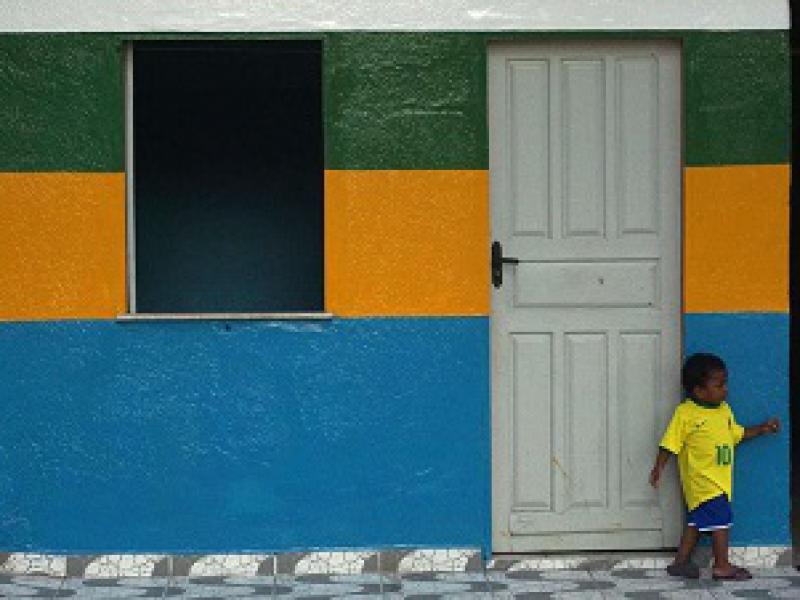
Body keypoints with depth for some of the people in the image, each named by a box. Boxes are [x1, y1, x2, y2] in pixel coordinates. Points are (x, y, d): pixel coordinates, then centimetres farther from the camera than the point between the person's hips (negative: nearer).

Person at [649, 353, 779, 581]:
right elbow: (670, 443, -12)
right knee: (721, 520, -6)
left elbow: (737, 433, 22)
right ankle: (722, 566, 5)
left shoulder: (724, 410, 9)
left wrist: (762, 429, 14)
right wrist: (658, 468, -15)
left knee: (697, 522, 13)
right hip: (703, 480, -8)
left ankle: (681, 562, 22)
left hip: (720, 480, 8)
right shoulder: (685, 413, -14)